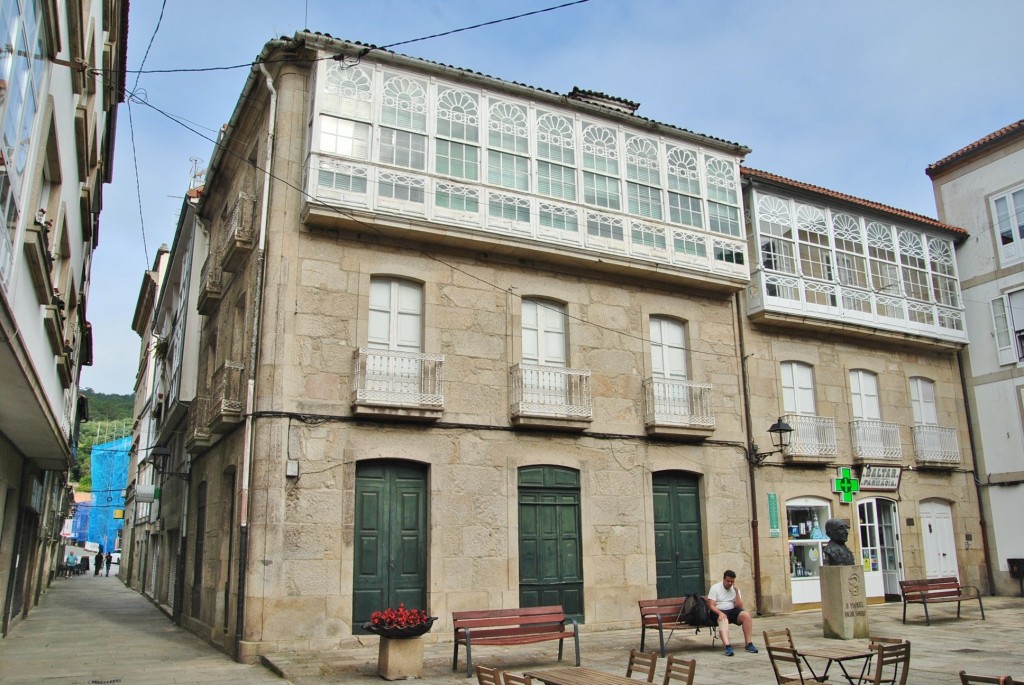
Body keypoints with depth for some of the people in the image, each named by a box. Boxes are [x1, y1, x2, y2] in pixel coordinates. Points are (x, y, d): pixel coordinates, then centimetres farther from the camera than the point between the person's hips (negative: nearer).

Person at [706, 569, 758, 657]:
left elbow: (739, 606, 0)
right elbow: (711, 605, -10)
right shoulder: (715, 588, -2)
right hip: (719, 612, -4)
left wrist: (736, 592, -10)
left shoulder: (735, 589, 9)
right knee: (723, 620, -39)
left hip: (732, 611, 4)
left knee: (746, 615, -26)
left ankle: (748, 644, -24)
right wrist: (720, 613, -28)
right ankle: (728, 646, -59)